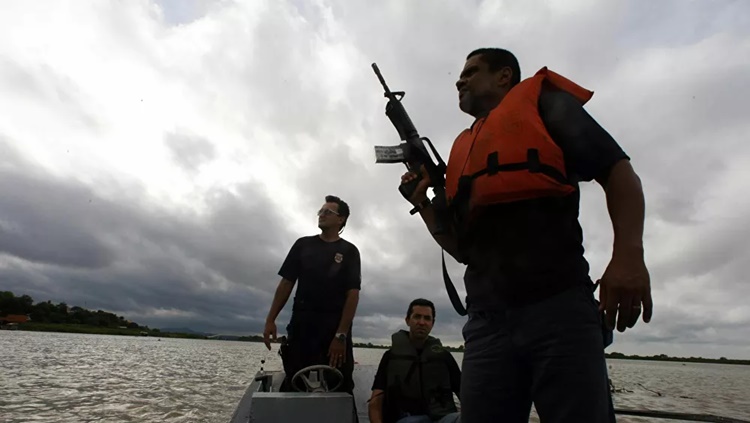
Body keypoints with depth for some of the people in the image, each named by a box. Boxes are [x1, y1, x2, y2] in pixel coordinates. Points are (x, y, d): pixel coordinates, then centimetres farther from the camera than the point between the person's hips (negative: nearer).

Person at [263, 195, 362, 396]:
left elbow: (353, 294, -6)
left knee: (339, 388, 0)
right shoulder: (303, 244, 11)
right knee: (292, 385, 5)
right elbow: (286, 283, 10)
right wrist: (270, 319, 0)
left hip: (335, 327, -2)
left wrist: (341, 335, -16)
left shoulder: (349, 251, 2)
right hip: (301, 324, 2)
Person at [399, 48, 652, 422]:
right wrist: (423, 204, 8)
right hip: (487, 321, 5)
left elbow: (617, 170, 0)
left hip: (557, 306, -4)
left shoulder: (543, 104, 11)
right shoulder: (463, 148, 23)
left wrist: (628, 253, -16)